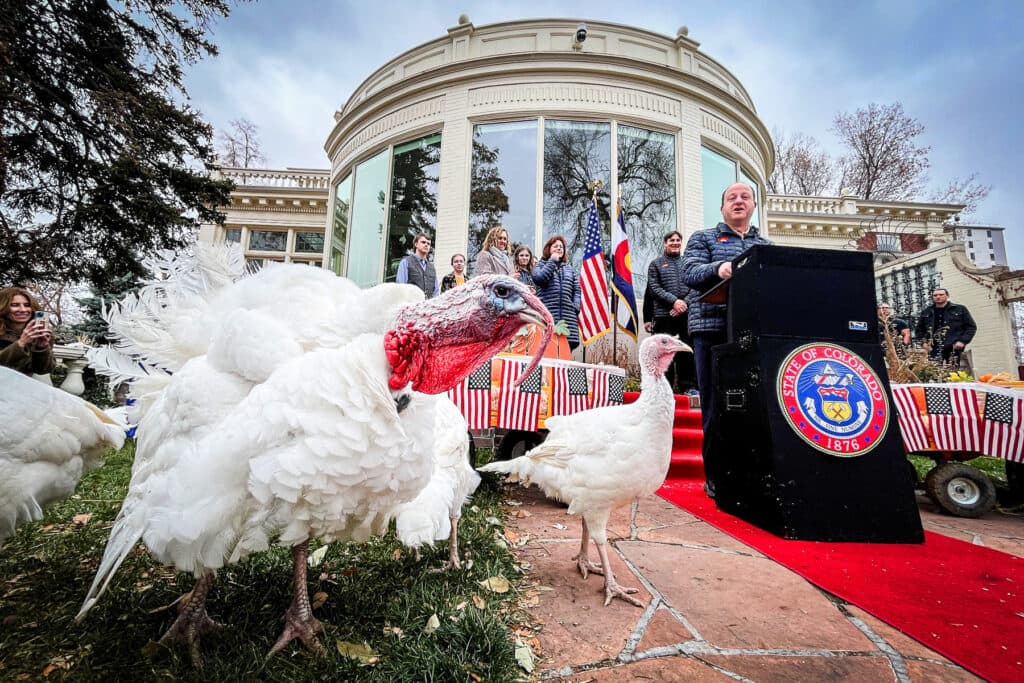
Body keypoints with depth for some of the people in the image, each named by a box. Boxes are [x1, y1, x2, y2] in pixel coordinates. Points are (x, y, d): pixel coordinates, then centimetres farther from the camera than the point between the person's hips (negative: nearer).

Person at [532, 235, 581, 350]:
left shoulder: (569, 268, 25)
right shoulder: (541, 265, 15)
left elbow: (576, 290, 18)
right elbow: (539, 278, -8)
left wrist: (576, 308, 2)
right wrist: (553, 261, 2)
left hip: (567, 316, 4)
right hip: (547, 315, -3)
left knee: (567, 344, -4)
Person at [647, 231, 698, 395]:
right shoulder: (656, 264, 11)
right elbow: (655, 288, -1)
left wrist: (685, 303, -9)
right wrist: (674, 301, -13)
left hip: (687, 313, 2)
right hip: (664, 315, -2)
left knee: (688, 351, 2)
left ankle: (689, 386, 9)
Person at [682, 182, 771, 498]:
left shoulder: (766, 245, 25)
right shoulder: (703, 238, 14)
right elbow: (689, 272, -3)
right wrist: (718, 269, -22)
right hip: (713, 329, -3)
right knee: (716, 405, -3)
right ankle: (715, 477, 6)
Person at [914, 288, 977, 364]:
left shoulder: (960, 309, 11)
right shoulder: (926, 312, 16)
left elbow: (971, 326, 10)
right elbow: (919, 330, 22)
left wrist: (963, 341, -4)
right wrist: (924, 342, 6)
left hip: (954, 349, -1)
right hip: (933, 349, 1)